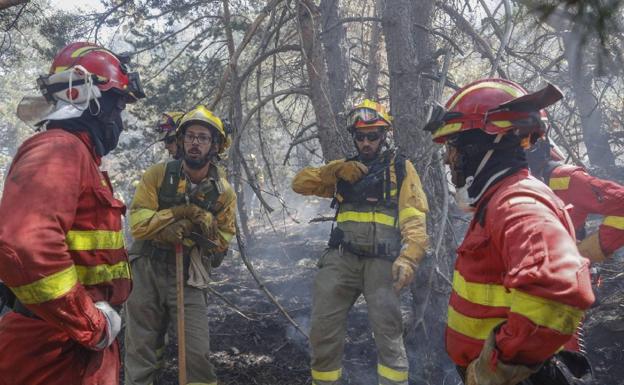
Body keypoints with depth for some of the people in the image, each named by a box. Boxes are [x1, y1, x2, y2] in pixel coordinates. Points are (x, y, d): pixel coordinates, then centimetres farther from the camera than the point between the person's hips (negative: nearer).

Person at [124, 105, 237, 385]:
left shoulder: (223, 192, -3)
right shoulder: (158, 175, -6)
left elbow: (222, 243, 0)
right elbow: (138, 222, -14)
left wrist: (204, 221, -20)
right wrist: (182, 211, -24)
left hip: (188, 278, 0)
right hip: (147, 271, 0)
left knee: (198, 354, -2)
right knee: (140, 352, 11)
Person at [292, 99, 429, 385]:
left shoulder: (401, 168, 8)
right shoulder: (345, 168, 19)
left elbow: (414, 220, -4)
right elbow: (300, 183, 11)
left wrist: (408, 259, -21)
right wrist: (335, 171, -4)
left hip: (382, 261, -3)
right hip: (342, 257, 3)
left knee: (388, 334, -9)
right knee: (324, 330, 3)